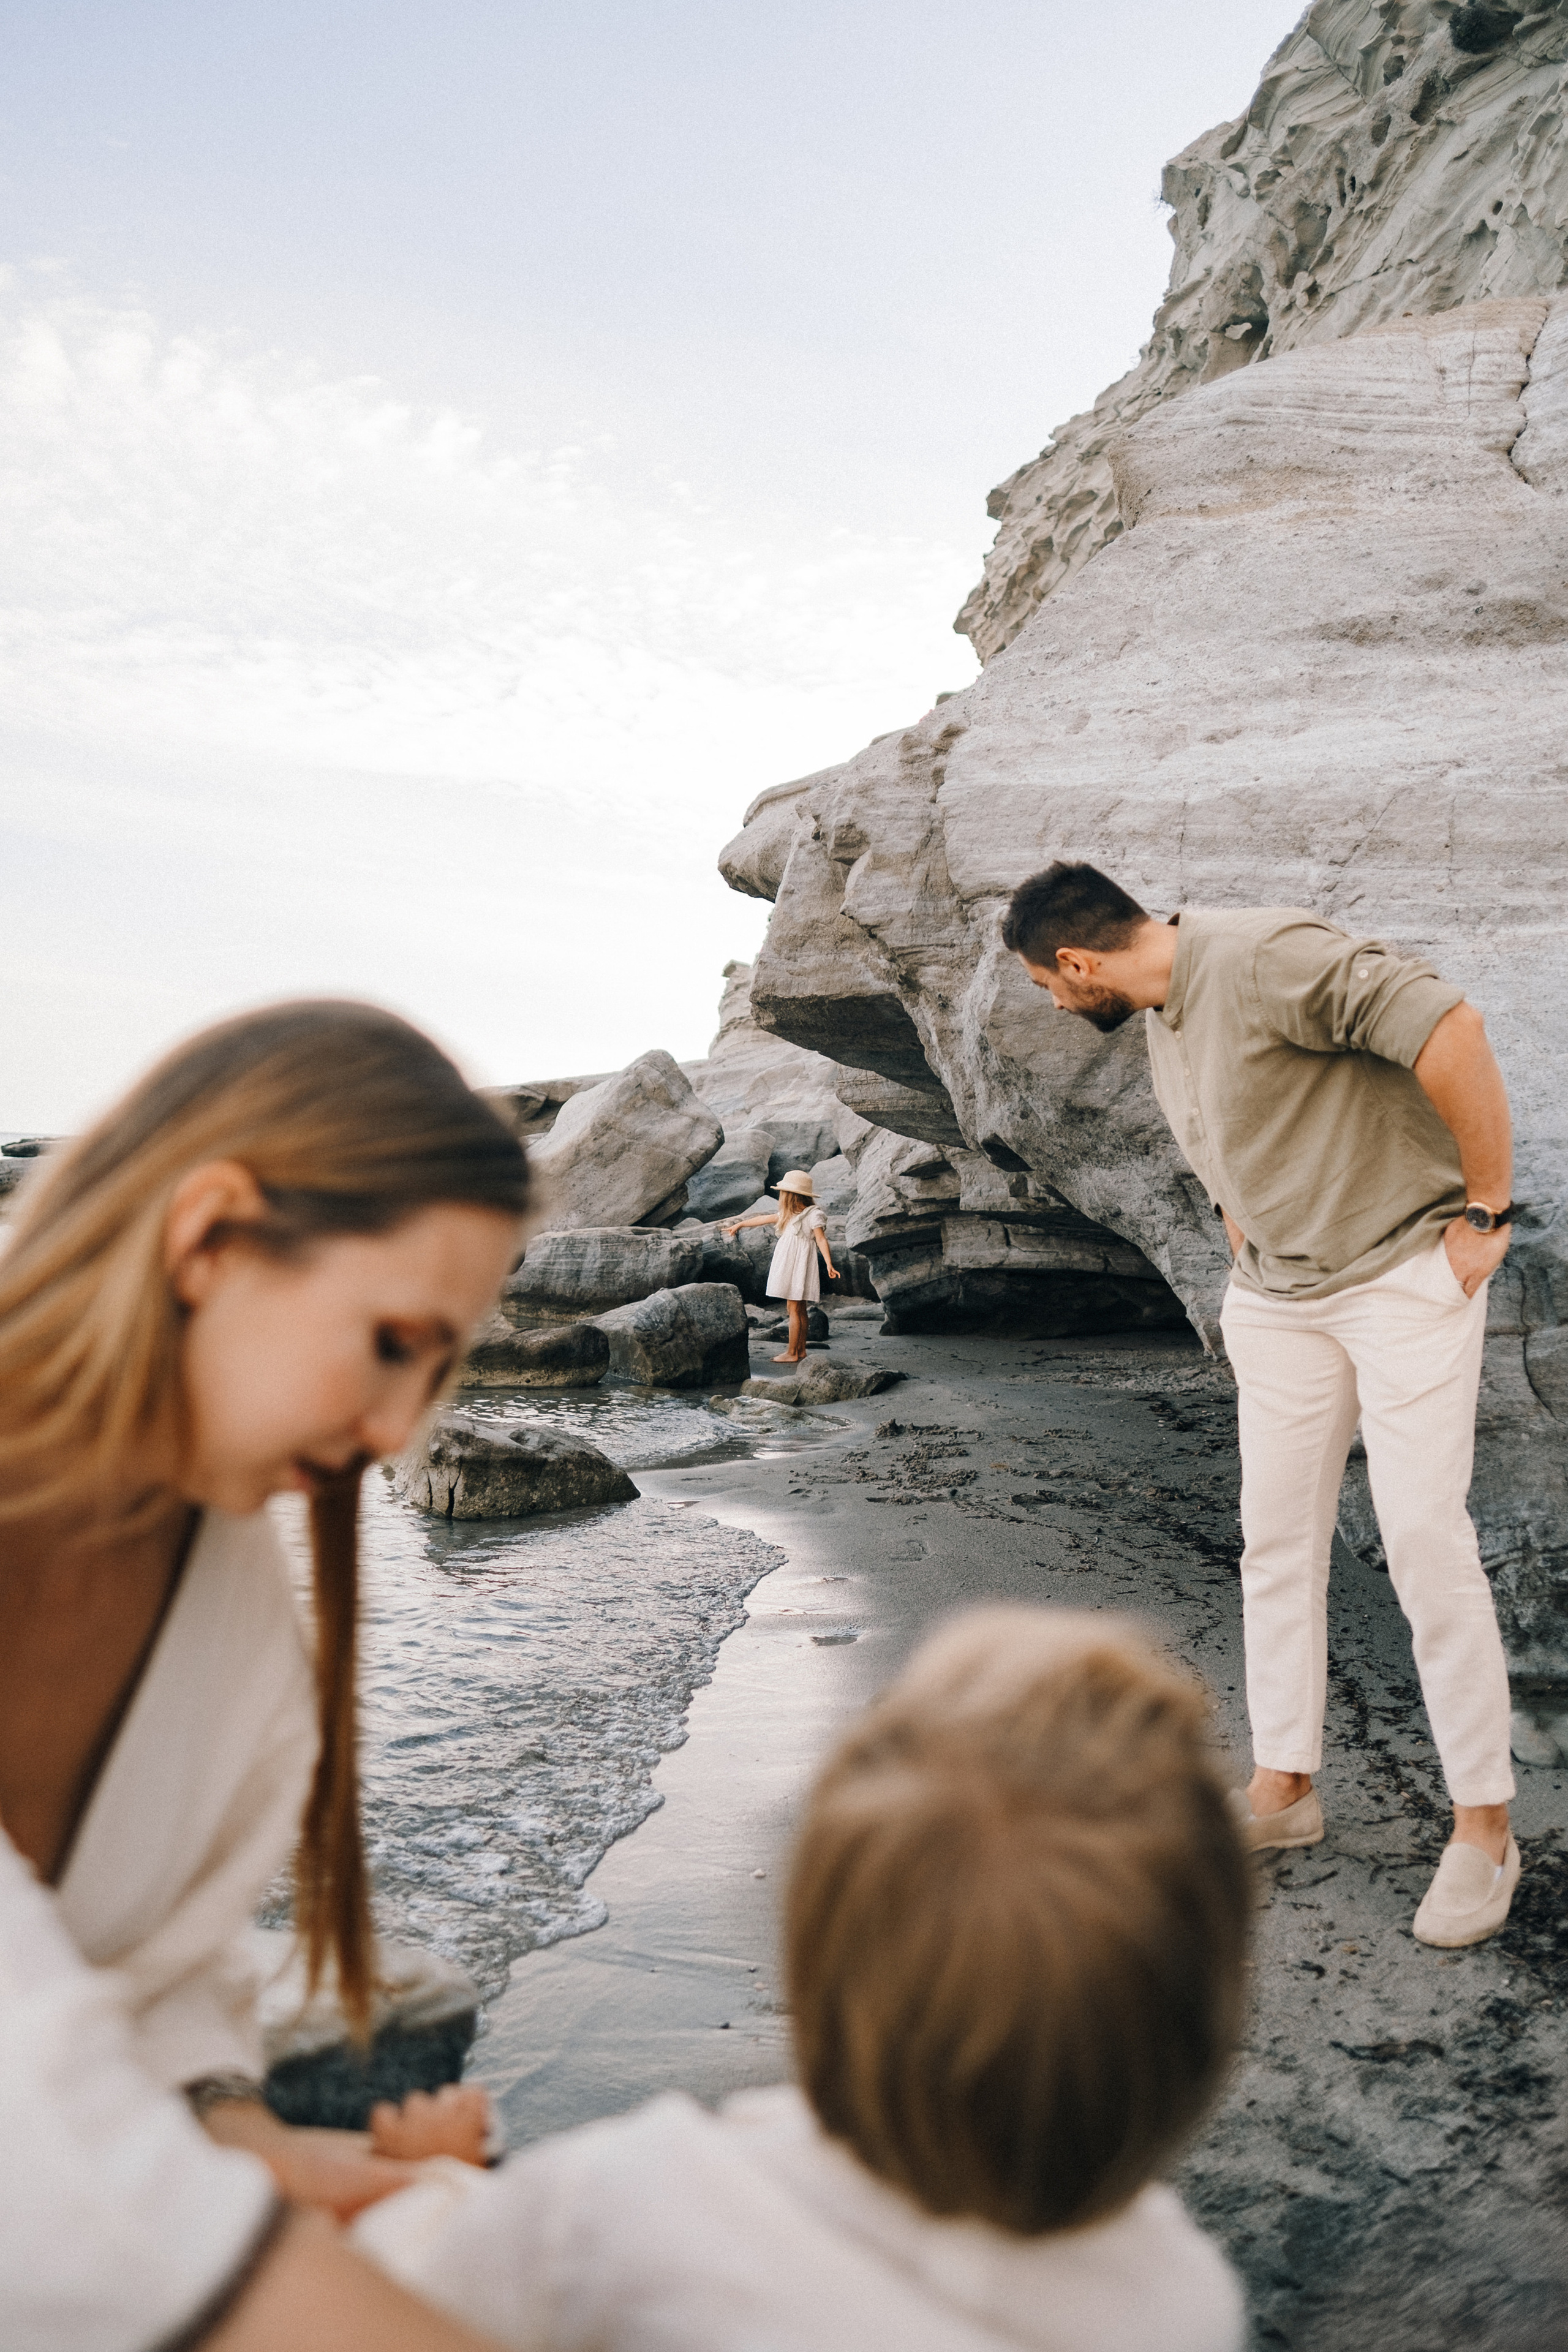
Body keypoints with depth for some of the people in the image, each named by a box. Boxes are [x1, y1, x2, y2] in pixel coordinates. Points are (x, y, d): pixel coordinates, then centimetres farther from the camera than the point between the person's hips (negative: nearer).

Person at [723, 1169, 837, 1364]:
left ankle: (792, 1353, -6)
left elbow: (821, 1240, -15)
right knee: (799, 1309, 10)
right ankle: (800, 1351, 14)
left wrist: (829, 1264, -25)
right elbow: (766, 1219, 25)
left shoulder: (813, 1214, -9)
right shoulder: (791, 1214, 16)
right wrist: (740, 1224, 31)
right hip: (790, 1265, 8)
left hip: (800, 1265, -8)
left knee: (795, 1308, -7)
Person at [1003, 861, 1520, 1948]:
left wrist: (1487, 1212, -20)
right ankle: (1284, 1789, 20)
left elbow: (1452, 1031, -27)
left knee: (1427, 1540, -8)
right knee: (1277, 1539, 8)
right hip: (1279, 1300, 8)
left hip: (1404, 1270, -8)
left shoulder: (1267, 956, -21)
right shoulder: (1160, 1021, 9)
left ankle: (1484, 1828, 5)